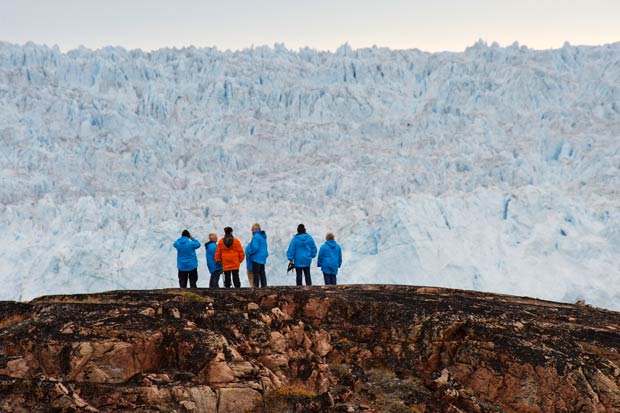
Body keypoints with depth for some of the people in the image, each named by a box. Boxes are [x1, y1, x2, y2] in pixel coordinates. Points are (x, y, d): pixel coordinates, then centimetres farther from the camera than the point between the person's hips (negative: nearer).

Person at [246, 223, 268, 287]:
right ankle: (264, 285, 14)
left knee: (256, 273, -5)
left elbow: (254, 247, -23)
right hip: (263, 258, 9)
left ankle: (256, 285, -6)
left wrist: (249, 252, -9)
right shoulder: (263, 236, 13)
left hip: (257, 258, -9)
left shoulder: (256, 237, -17)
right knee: (262, 272, 12)